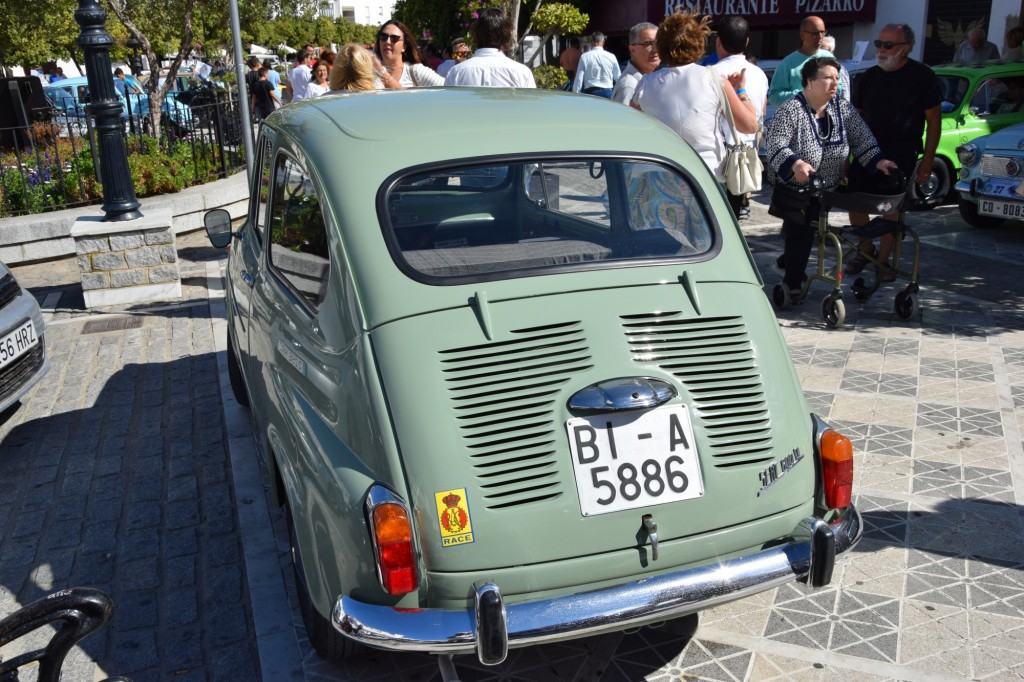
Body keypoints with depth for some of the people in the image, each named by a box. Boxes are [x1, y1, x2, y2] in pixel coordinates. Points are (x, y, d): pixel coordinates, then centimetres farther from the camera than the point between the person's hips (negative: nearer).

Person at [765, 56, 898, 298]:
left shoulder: (843, 108, 1)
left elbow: (862, 138, 3)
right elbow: (775, 143, -26)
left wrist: (877, 160, -12)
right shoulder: (791, 110, -17)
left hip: (825, 188, 6)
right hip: (792, 187, -6)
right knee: (799, 232, -4)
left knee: (807, 231, 14)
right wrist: (794, 163, -42)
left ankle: (786, 264, 39)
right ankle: (793, 284, 10)